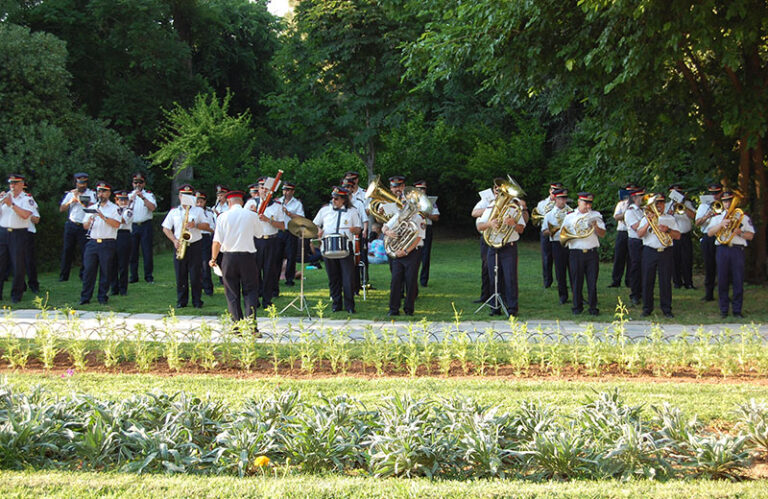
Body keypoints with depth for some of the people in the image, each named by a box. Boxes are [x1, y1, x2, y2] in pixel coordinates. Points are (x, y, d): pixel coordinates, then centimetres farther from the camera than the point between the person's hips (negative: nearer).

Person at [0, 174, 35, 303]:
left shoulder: (27, 199, 1)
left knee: (18, 266, -2)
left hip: (19, 234, -4)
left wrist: (11, 204, -14)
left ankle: (16, 294, 7)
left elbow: (25, 215, -15)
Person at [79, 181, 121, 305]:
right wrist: (89, 222, -5)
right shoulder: (92, 208, 19)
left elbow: (117, 224, -10)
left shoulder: (114, 208, 5)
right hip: (92, 242, 3)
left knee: (105, 271, 0)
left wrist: (103, 217, -17)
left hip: (107, 243, -3)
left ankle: (102, 297, 8)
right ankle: (85, 297, 4)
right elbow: (85, 226, 17)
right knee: (88, 269, -1)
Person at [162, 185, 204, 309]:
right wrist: (174, 240, -5)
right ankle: (181, 301, 10)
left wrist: (195, 225, -13)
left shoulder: (198, 210, 9)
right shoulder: (174, 212, 11)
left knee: (195, 274, -5)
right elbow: (166, 228, 9)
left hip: (195, 245, -1)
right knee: (180, 275, 2)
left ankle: (197, 301, 3)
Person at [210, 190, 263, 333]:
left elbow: (217, 241, -5)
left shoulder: (223, 217, -4)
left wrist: (213, 259, 7)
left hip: (229, 257, 0)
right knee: (250, 291, 6)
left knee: (232, 293, 8)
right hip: (248, 256, 0)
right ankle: (251, 324, -9)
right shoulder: (252, 215, -2)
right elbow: (258, 234, 13)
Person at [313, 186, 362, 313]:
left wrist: (354, 229, -14)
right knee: (333, 277, 5)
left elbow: (358, 229, 10)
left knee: (348, 277, -7)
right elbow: (315, 225, 20)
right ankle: (336, 303, 14)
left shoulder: (352, 211, 8)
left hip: (345, 246, -2)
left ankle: (349, 305, -1)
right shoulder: (325, 210, 13)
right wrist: (318, 231, -2)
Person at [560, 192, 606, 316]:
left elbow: (602, 234, 5)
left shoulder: (596, 215, 11)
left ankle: (593, 306, 8)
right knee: (576, 281, 2)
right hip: (576, 253, 0)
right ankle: (577, 306, 13)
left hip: (592, 253, 0)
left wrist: (595, 226, -12)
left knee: (592, 281, 0)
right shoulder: (570, 216, 9)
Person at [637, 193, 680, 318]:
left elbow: (678, 236, 5)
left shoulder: (670, 219, 14)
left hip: (666, 252, 0)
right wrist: (648, 223, -14)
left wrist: (667, 230, -11)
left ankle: (666, 309, 6)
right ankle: (647, 308, 9)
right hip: (649, 252, 0)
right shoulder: (646, 218, 12)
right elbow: (639, 234, -2)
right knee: (647, 280, 0)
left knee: (666, 281, -1)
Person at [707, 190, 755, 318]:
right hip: (722, 249, 1)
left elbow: (751, 235, 7)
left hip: (737, 249, -1)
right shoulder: (717, 217, 17)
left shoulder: (743, 217, 14)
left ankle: (737, 310, 2)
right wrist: (722, 224, -11)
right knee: (722, 280, 0)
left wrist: (740, 233, -11)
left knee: (738, 281, -4)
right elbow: (710, 233, 1)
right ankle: (723, 310, 7)